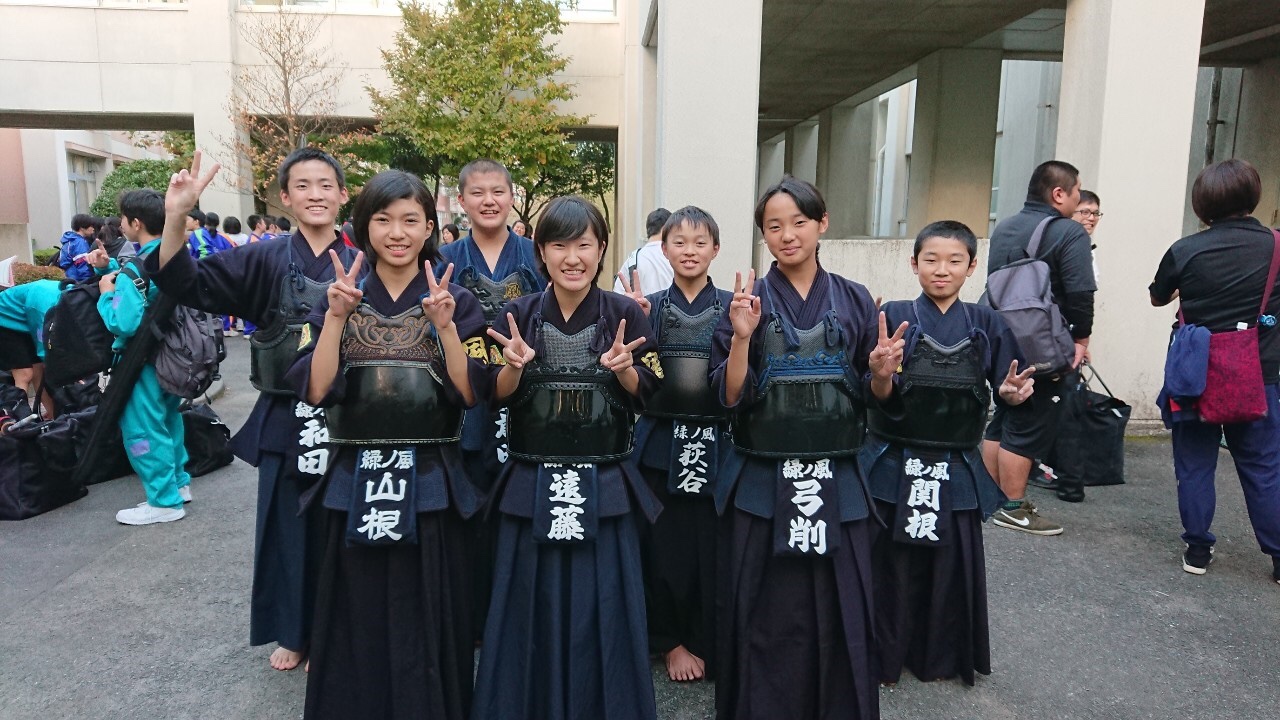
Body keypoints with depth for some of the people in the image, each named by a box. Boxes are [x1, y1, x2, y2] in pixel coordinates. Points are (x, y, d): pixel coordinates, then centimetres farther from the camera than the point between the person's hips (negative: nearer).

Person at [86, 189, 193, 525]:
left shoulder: (137, 267, -23)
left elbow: (123, 323, -29)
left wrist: (107, 293, -14)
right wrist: (110, 268, 8)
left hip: (144, 361, -9)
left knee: (142, 430, 1)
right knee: (167, 420, 21)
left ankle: (165, 502, 7)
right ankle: (178, 483, 32)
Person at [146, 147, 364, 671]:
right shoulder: (265, 260, 0)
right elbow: (189, 285, -11)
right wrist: (175, 217, -25)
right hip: (284, 416, 1)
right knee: (286, 526, 11)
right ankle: (292, 631, 32)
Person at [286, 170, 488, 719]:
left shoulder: (456, 301, 1)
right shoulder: (337, 297, 4)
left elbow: (470, 393, -8)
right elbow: (315, 390, -6)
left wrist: (444, 324, -19)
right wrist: (337, 316, -17)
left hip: (430, 483, -1)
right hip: (355, 482, 1)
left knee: (427, 624, 7)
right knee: (360, 625, 11)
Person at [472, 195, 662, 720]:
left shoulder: (626, 314, -2)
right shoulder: (517, 315, 0)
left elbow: (644, 397, 1)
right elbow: (495, 397, 1)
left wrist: (623, 368, -18)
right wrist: (515, 366, -19)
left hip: (605, 486, 0)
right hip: (532, 485, 1)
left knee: (602, 611, 7)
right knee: (533, 611, 10)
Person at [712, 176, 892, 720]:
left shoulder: (855, 301, 5)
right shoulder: (746, 300, 1)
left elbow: (874, 397, 8)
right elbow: (731, 397, -5)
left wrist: (881, 372, -12)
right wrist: (742, 338, -19)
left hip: (837, 482, 2)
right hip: (762, 484, -1)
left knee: (838, 613, 6)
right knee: (766, 618, 4)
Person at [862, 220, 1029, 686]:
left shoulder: (986, 325, 3)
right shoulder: (893, 317, -5)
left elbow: (1006, 390, 5)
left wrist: (1011, 393, -16)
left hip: (957, 471, 2)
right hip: (894, 466, -2)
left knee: (952, 566, 14)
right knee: (890, 564, 7)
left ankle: (941, 657, 35)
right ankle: (883, 657, 27)